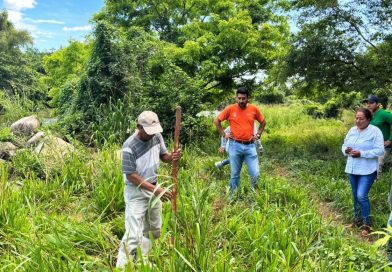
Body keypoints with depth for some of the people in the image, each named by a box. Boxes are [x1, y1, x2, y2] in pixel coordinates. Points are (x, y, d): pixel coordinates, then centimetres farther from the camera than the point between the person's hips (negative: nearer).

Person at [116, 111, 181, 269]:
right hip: (136, 192, -7)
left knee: (154, 230, 20)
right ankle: (121, 267, 2)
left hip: (153, 188, 7)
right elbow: (131, 175, -23)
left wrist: (172, 157, -18)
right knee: (134, 235, -11)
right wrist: (155, 189, -28)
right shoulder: (130, 147, -26)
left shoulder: (157, 136, -8)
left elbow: (163, 155, 7)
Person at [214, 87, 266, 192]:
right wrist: (223, 134, 2)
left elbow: (263, 122, 17)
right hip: (235, 146, -1)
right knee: (234, 174, 9)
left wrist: (258, 135, 8)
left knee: (255, 174, -2)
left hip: (250, 146, 1)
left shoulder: (254, 109, 1)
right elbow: (216, 121, 6)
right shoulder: (230, 109, -4)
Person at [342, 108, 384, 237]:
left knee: (362, 196, -12)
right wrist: (346, 150, -12)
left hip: (367, 170, -6)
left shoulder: (375, 131, -13)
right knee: (355, 195, 16)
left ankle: (366, 224, 6)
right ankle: (357, 219, 33)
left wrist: (361, 153, -26)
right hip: (352, 169, 6)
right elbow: (344, 145, 12)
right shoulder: (352, 130, 6)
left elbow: (379, 151, -18)